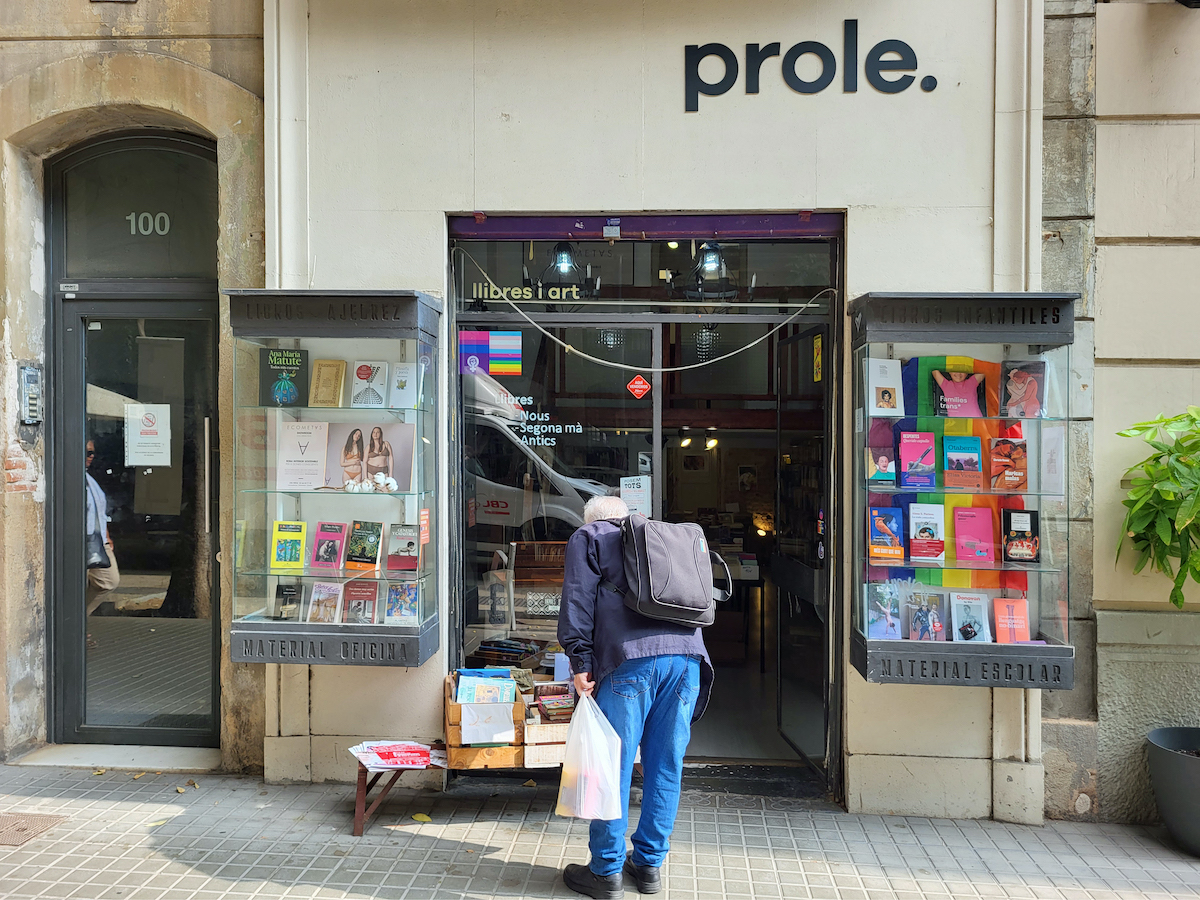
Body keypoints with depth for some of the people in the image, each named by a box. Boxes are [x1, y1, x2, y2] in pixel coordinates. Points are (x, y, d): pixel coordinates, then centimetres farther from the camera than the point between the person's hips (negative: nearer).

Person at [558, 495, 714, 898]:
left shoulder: (587, 537, 16)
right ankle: (649, 864, 22)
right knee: (665, 765, 12)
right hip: (686, 654, 5)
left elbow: (578, 600, 2)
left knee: (613, 766, 3)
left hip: (629, 658, -5)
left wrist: (580, 660, 0)